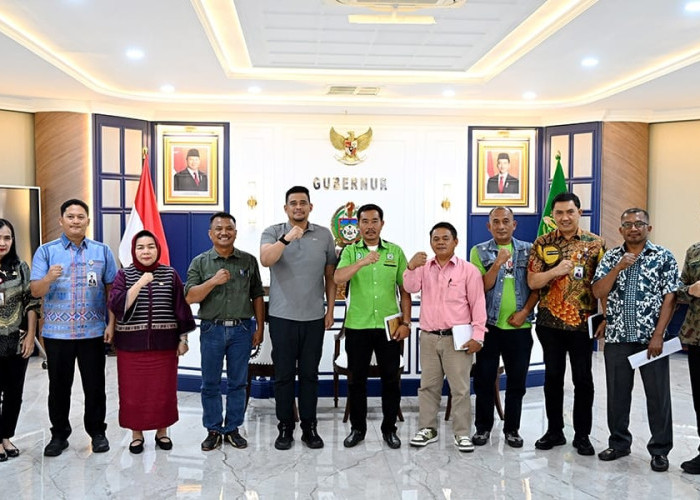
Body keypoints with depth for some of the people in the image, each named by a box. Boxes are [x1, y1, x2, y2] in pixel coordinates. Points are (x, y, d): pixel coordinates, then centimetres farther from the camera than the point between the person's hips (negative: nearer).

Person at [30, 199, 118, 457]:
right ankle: (59, 434, 24)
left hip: (93, 331, 0)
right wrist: (48, 278, -27)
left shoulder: (102, 251, 4)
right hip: (57, 332, 0)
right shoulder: (46, 251, 1)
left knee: (95, 386, 8)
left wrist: (112, 323, -3)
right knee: (59, 386, 10)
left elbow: (111, 289, 4)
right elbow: (36, 291, -5)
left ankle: (97, 432, 22)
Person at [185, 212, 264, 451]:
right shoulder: (200, 262, 2)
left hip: (242, 329, 1)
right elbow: (189, 297, -7)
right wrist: (214, 281, -20)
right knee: (210, 384, 7)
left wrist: (260, 327, 3)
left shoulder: (248, 261, 5)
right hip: (212, 329, 0)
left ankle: (232, 429, 21)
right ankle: (213, 430, 21)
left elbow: (257, 296, 8)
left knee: (238, 383, 8)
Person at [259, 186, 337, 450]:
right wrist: (287, 238, -33)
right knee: (283, 374, 7)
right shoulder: (273, 233, 0)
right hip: (282, 317, -1)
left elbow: (330, 276, 8)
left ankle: (309, 428, 22)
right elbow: (265, 260, -19)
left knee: (309, 374, 10)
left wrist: (330, 310, 5)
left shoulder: (324, 235, 5)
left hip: (314, 318, 1)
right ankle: (285, 428, 20)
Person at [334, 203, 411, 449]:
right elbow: (338, 278, -17)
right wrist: (362, 262, -31)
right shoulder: (350, 251, 1)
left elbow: (404, 290, 5)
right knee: (357, 379, 10)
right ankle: (357, 428, 25)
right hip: (357, 326, 0)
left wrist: (406, 322, -1)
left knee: (391, 379, 8)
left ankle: (389, 428, 24)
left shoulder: (396, 251, 4)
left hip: (389, 326, 1)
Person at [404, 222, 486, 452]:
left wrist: (477, 335, -9)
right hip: (428, 337, 4)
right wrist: (411, 267, -24)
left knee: (460, 388, 1)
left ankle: (462, 433, 11)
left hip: (457, 338, -3)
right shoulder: (424, 267, 9)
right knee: (428, 385, 11)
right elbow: (410, 288, -6)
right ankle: (427, 429, 22)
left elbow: (478, 304, -3)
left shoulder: (468, 270, -1)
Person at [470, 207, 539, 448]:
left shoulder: (528, 250, 5)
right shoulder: (479, 251, 0)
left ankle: (512, 428, 23)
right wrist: (498, 263, -19)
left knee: (517, 380, 9)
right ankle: (483, 427, 20)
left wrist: (525, 312, -7)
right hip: (489, 325, -1)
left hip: (519, 326, 1)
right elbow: (482, 288, -7)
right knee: (484, 379, 5)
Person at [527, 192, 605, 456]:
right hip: (550, 322, 1)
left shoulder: (596, 243, 1)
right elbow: (532, 282, -2)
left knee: (583, 379, 6)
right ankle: (554, 431, 23)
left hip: (583, 322, -1)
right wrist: (556, 270, -17)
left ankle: (582, 435, 20)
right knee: (553, 377, 10)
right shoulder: (542, 243, 2)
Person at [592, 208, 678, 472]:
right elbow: (598, 292, -4)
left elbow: (669, 299, -5)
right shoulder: (611, 257, 6)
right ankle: (619, 443, 26)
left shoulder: (664, 257, -1)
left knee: (658, 394, 5)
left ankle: (660, 450, 19)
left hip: (651, 338, -2)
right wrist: (619, 267, -16)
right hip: (617, 337, 2)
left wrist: (658, 336, -12)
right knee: (617, 393, 11)